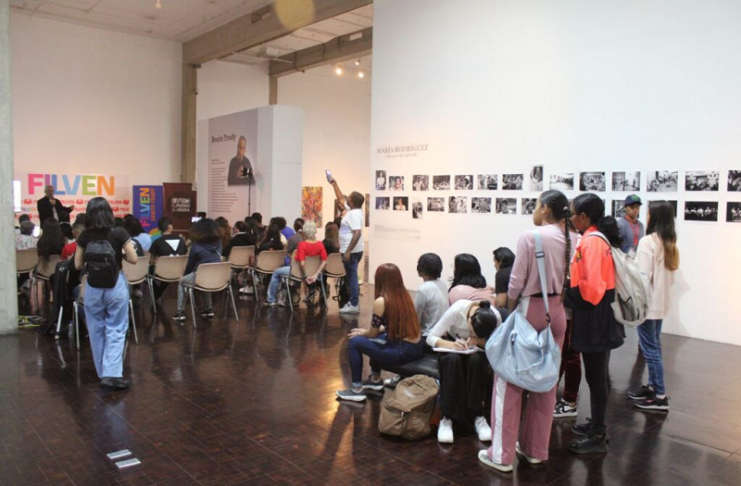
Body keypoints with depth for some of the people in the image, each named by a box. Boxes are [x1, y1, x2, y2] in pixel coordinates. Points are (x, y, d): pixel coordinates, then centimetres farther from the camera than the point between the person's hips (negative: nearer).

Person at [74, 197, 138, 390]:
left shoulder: (84, 236, -1)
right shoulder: (119, 233, -9)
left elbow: (78, 265, 4)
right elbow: (133, 259, -7)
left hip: (93, 286, 2)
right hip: (116, 284, -2)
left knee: (96, 329, 14)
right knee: (115, 329, 3)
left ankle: (103, 372, 23)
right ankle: (112, 374, -7)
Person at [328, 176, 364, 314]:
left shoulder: (354, 214, -19)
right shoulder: (353, 210, 10)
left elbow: (357, 234, -28)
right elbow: (341, 199, 26)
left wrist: (348, 252, -29)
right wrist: (334, 184, 27)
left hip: (352, 251, -10)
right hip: (353, 250, 10)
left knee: (351, 277, -6)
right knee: (351, 276, 15)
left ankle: (354, 305, -3)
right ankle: (354, 302, 20)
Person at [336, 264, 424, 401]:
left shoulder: (381, 301, -15)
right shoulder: (405, 295, 7)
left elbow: (373, 333, -4)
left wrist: (362, 332, 19)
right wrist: (366, 332, 23)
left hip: (402, 352, -8)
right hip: (416, 348, 8)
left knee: (354, 342, 4)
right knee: (378, 338, 29)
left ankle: (356, 390, 12)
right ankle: (375, 380, 40)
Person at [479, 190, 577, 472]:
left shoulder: (531, 237, -15)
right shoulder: (572, 240, 1)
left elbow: (516, 282, -12)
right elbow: (570, 280, 4)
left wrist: (510, 311, 2)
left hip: (530, 310, -6)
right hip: (556, 311, 6)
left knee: (510, 380, 4)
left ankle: (502, 454, 10)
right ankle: (535, 449, 27)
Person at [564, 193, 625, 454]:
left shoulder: (591, 241, -20)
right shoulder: (600, 238, 10)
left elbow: (591, 286, -26)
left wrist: (567, 295, -11)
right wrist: (572, 292, 8)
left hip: (594, 319, -10)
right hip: (600, 317, 10)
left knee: (595, 376, 1)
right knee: (597, 374, 20)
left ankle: (597, 438, 13)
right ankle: (597, 425, 34)